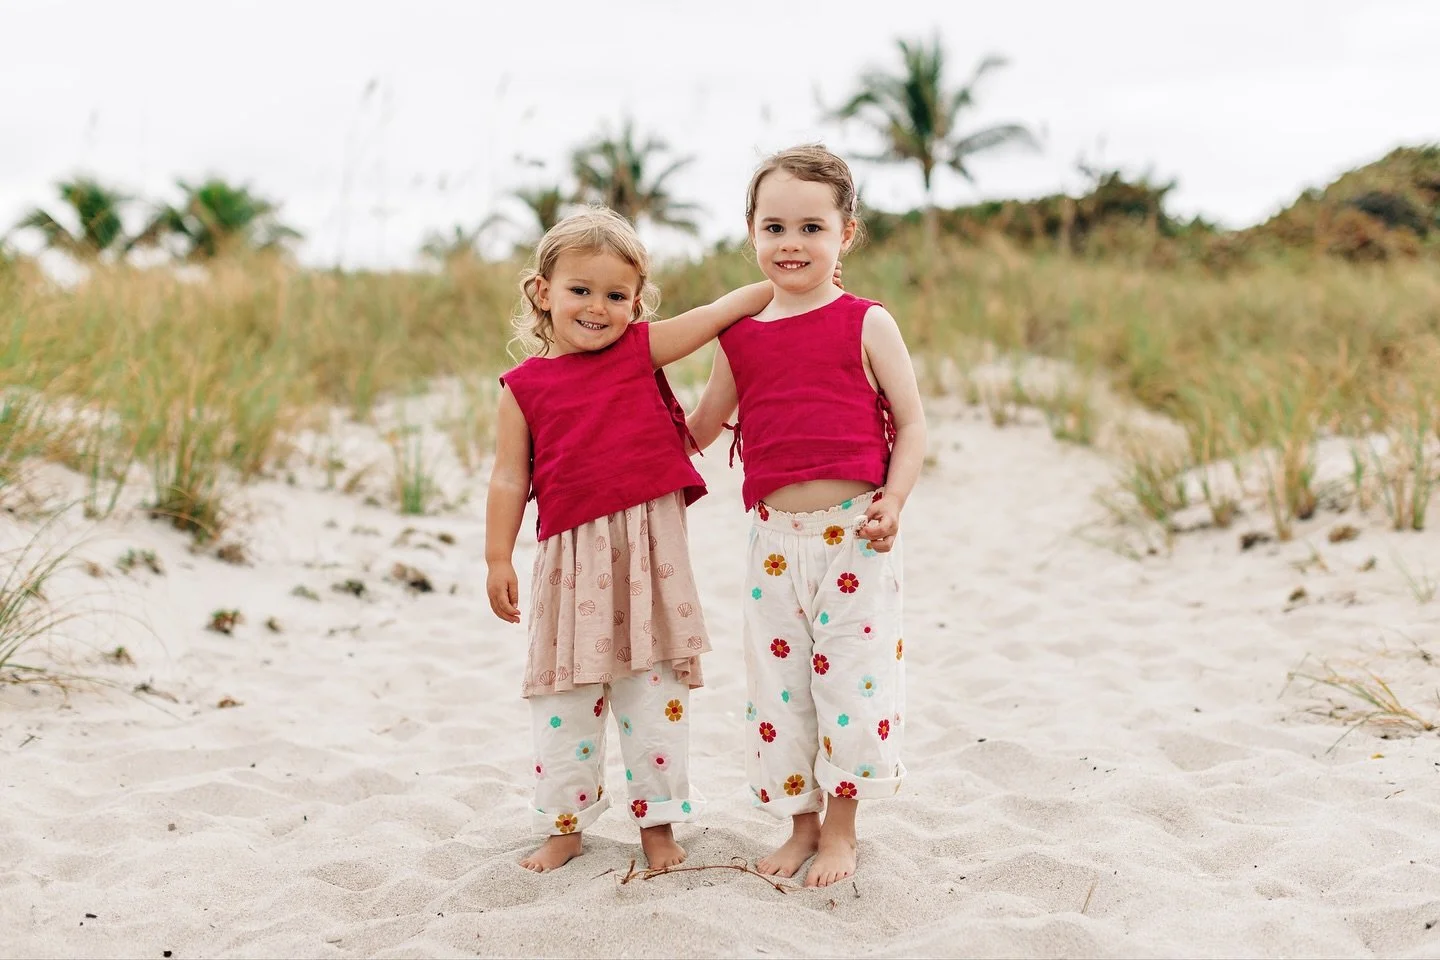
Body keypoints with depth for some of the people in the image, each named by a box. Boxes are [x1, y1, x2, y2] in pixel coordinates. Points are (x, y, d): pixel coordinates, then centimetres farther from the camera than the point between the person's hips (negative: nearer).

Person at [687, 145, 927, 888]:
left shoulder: (866, 325, -2)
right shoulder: (740, 338, 8)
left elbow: (910, 423, -1)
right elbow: (699, 430, 19)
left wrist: (893, 500, -14)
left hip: (853, 531, -4)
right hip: (774, 538, 4)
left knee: (851, 673, 2)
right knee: (777, 679, 10)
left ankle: (841, 827, 19)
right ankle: (800, 823, 26)